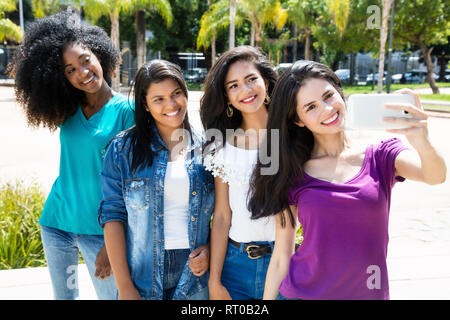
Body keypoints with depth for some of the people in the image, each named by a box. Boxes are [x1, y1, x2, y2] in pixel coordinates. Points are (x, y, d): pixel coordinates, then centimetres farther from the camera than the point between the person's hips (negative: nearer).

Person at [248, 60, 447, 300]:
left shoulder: (382, 157, -4)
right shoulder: (292, 175, -5)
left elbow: (435, 176, -23)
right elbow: (281, 257, -2)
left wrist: (423, 144, -43)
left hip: (370, 292, 1)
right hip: (302, 292, -1)